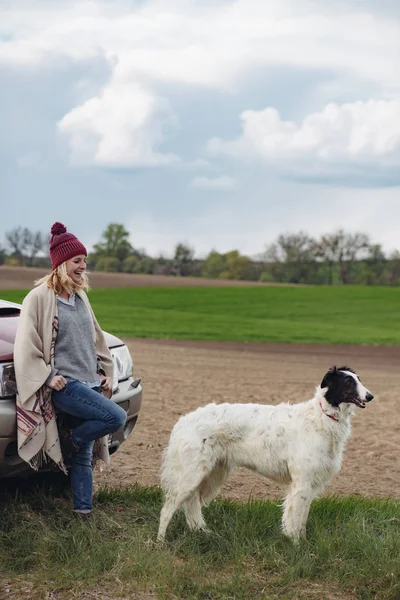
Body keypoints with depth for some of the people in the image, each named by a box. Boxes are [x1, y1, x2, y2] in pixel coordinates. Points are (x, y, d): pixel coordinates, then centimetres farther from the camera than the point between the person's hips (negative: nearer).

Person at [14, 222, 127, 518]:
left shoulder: (80, 297, 16)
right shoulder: (39, 298, -6)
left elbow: (96, 338, 25)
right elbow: (26, 344, -9)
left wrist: (106, 373, 18)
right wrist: (48, 377, -15)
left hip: (89, 383, 7)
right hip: (64, 384, -7)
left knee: (83, 457, 4)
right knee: (116, 417, -23)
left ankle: (83, 512, 8)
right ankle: (69, 443, -2)